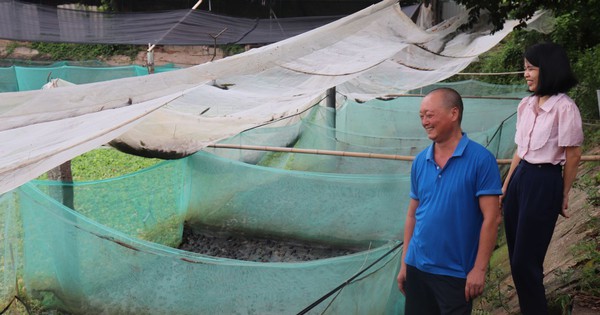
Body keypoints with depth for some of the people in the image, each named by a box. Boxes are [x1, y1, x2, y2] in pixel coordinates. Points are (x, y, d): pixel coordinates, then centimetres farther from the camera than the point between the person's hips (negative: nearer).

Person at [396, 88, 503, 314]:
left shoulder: (480, 159, -12)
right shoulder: (420, 161, 3)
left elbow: (491, 219, -12)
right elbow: (412, 215, 9)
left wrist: (479, 269, -14)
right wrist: (404, 263, 8)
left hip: (456, 273, -5)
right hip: (417, 267, 5)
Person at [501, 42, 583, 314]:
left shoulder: (564, 107, -14)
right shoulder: (526, 104, 7)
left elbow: (573, 154, -8)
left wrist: (564, 195, 0)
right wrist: (506, 186, 14)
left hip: (544, 182, -7)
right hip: (519, 178, 7)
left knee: (524, 261, 0)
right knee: (516, 256, 15)